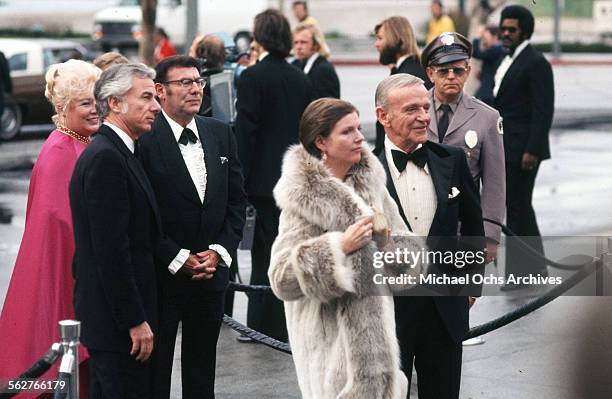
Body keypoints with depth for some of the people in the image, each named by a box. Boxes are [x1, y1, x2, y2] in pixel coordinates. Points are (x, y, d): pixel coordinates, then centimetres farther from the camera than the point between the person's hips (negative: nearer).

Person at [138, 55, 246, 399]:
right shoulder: (144, 139, -12)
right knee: (156, 368, 5)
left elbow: (237, 200, 10)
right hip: (162, 274, -5)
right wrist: (178, 260, -13)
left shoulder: (221, 134, 7)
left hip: (212, 268, 5)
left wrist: (219, 251, -3)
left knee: (202, 368, 14)